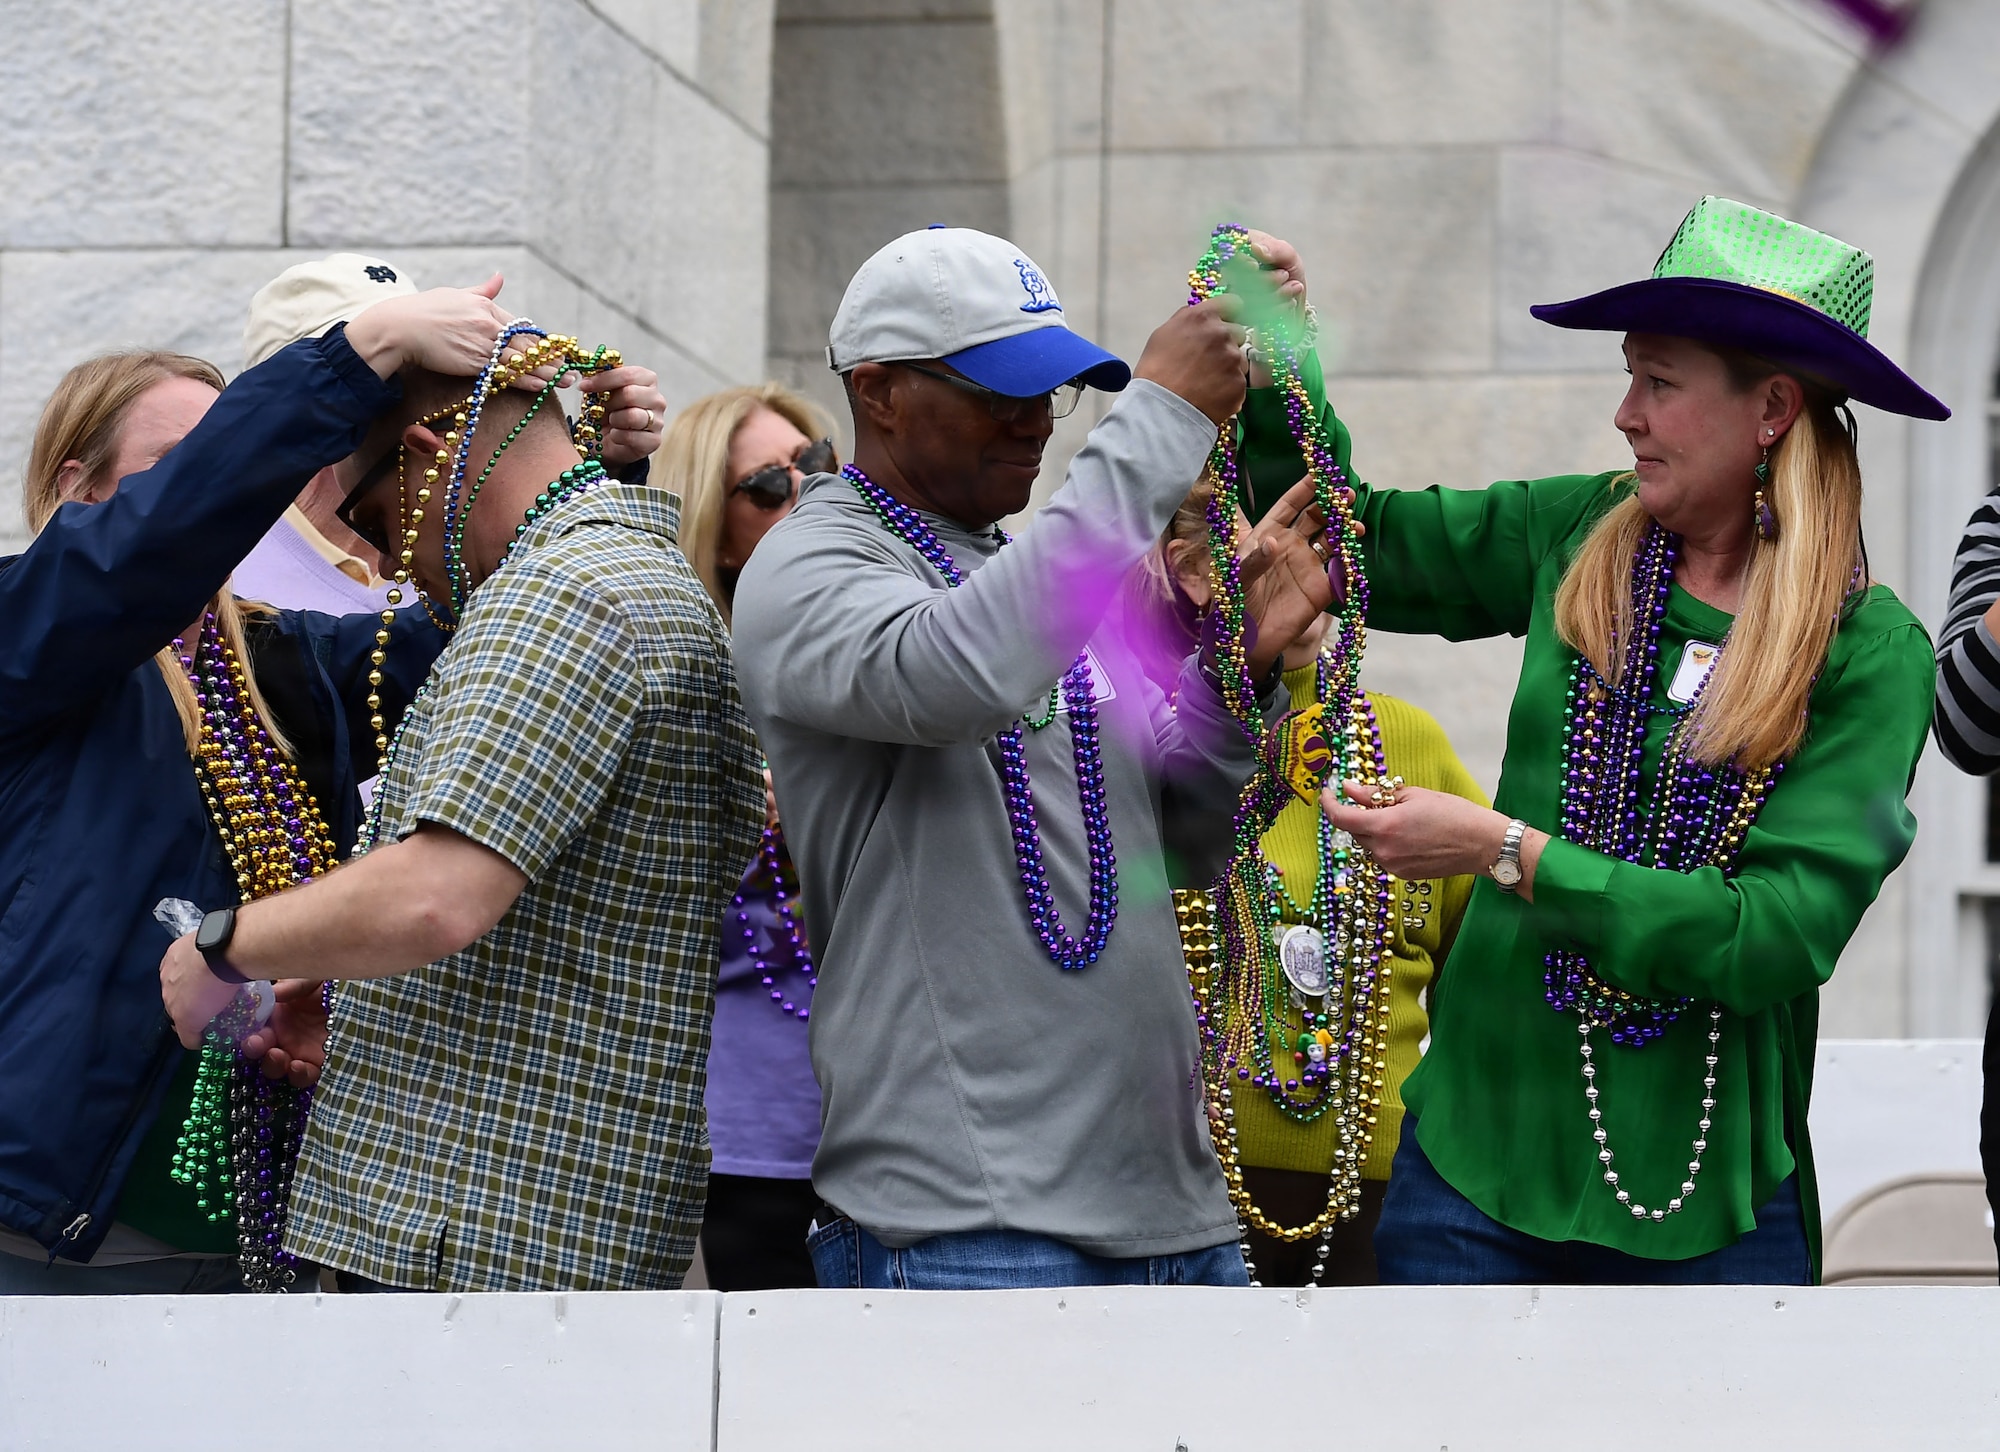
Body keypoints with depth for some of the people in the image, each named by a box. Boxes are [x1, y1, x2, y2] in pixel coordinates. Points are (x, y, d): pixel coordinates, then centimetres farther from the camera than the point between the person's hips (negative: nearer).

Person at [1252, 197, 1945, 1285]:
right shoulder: (1580, 539, 4)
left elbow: (1780, 934, -15)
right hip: (1482, 1147, 3)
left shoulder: (1872, 655, -7)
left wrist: (1510, 855, -18)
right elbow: (1354, 541, 17)